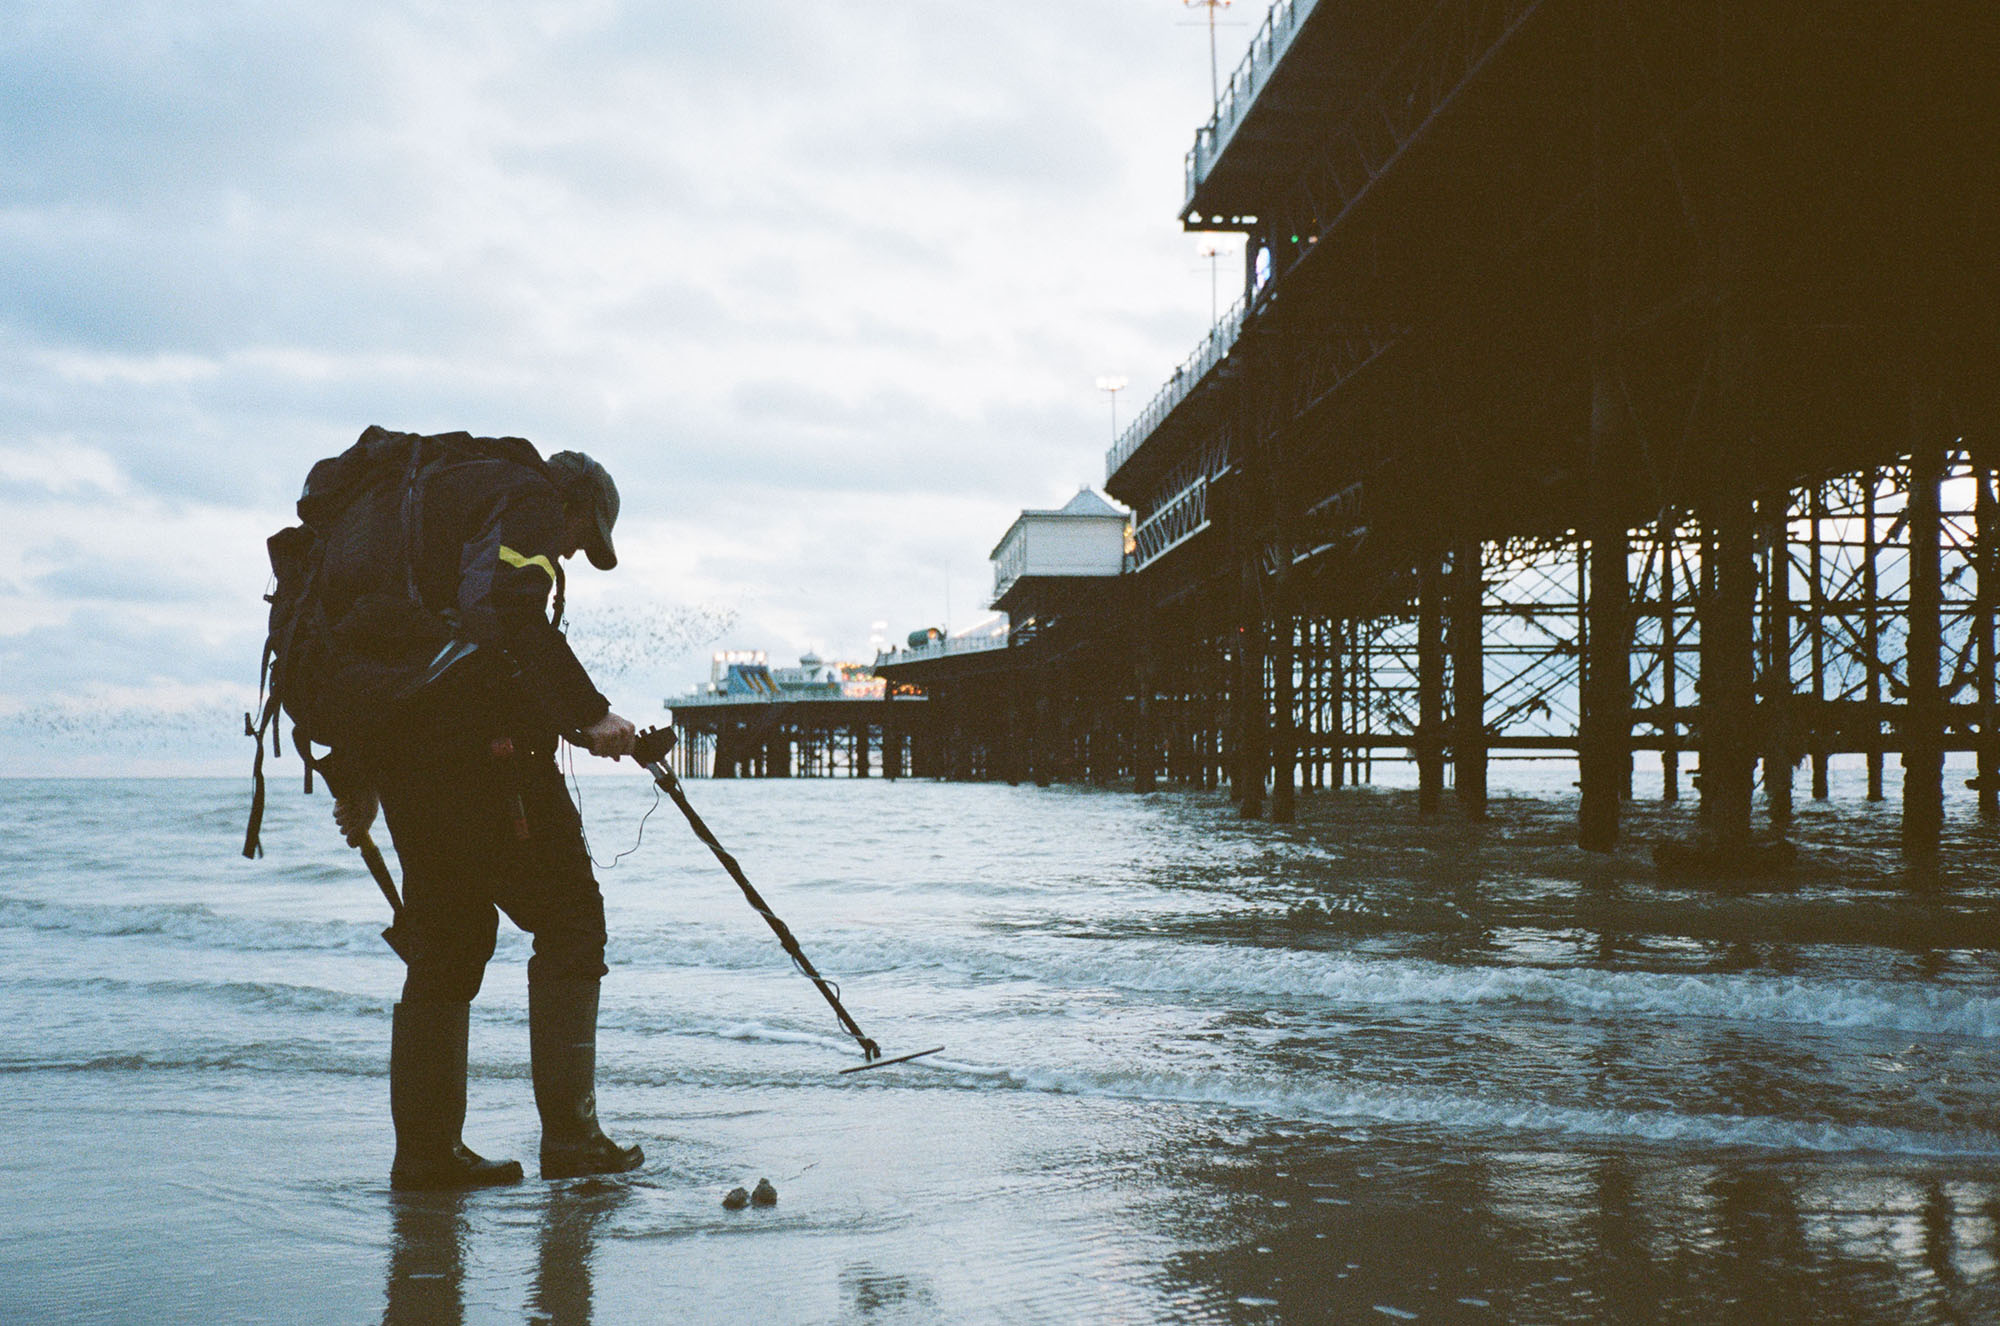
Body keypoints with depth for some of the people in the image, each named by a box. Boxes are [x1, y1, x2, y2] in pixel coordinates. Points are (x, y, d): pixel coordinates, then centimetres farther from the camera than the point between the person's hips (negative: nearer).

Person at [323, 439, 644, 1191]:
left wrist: (355, 777, 29)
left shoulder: (435, 495, 29)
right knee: (569, 917, 0)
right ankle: (569, 1136, -5)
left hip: (396, 738, 8)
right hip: (479, 739, -8)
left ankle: (426, 1151, 14)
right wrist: (589, 714, -19)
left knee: (447, 938, 15)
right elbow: (512, 613, -19)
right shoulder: (529, 499, 2)